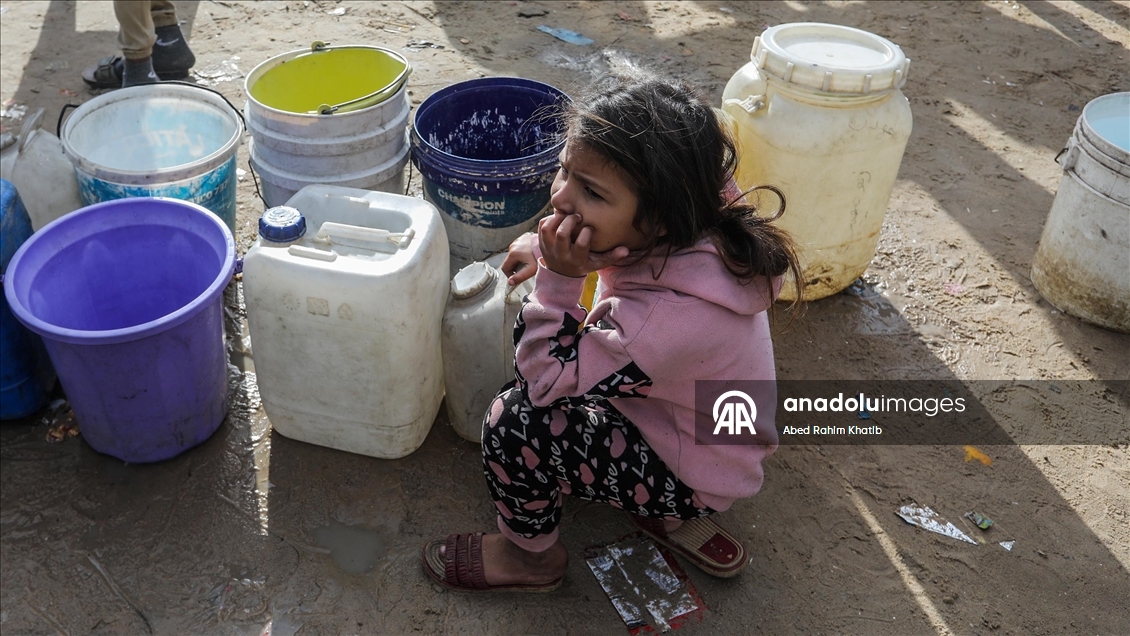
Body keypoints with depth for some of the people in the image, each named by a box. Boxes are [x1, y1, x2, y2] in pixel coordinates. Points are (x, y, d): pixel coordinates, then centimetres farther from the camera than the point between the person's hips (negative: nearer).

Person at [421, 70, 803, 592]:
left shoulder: (673, 317, -40)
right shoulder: (684, 231, -17)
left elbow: (545, 380, -27)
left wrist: (558, 278, -31)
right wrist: (547, 251, -4)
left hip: (693, 477, -8)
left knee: (513, 422, -20)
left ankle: (530, 557, 13)